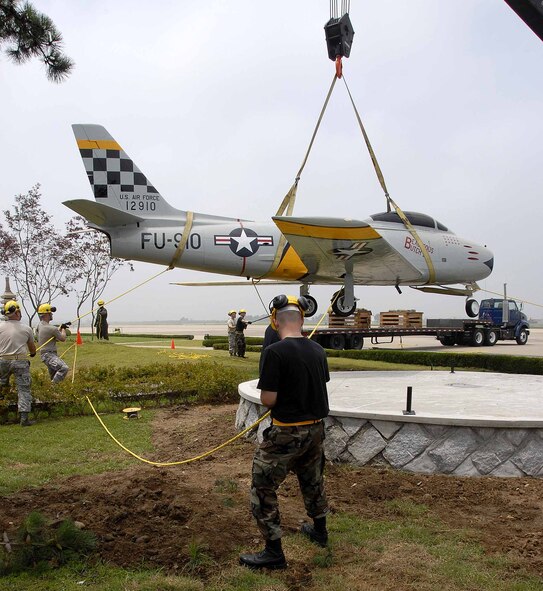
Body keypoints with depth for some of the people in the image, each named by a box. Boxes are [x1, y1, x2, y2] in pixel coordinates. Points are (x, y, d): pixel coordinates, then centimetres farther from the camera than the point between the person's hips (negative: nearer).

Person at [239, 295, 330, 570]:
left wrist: (266, 393, 1)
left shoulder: (275, 352, -20)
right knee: (312, 479, 27)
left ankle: (274, 552, 14)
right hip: (315, 428, 7)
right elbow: (320, 388, 10)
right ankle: (319, 530, 46)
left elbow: (268, 400, -19)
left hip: (287, 433, -7)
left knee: (262, 488, 8)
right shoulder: (317, 350, 0)